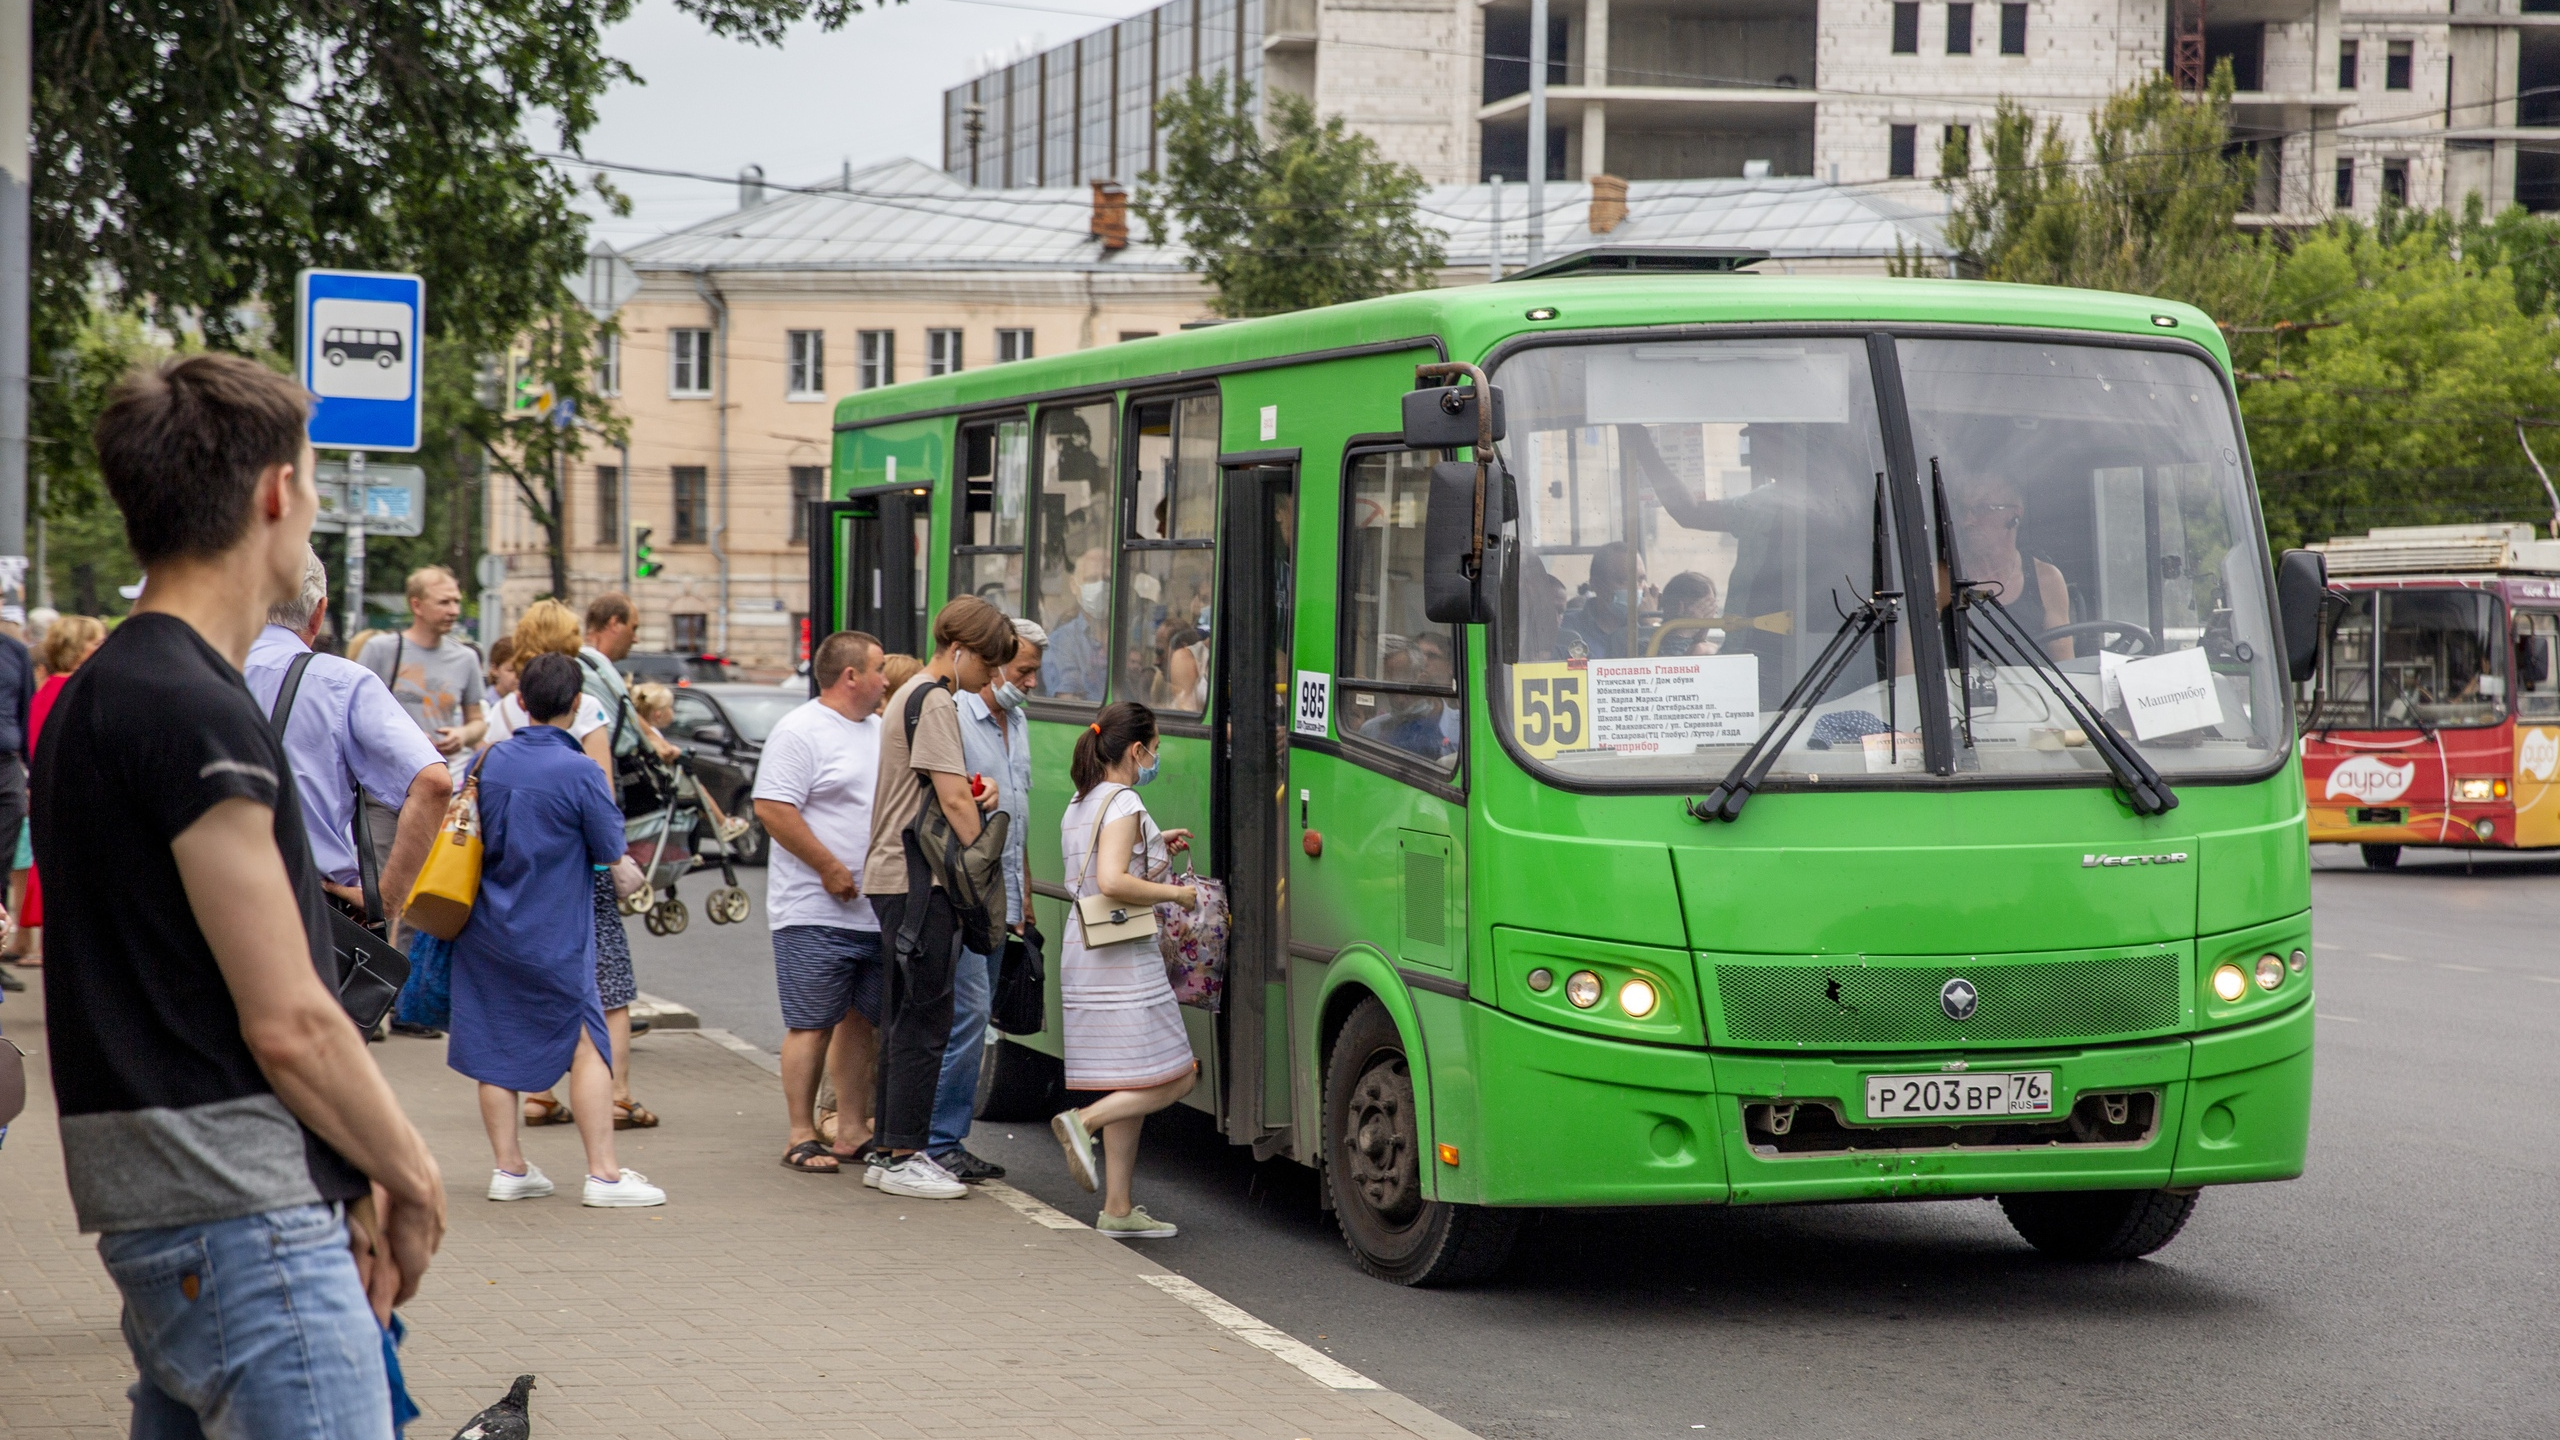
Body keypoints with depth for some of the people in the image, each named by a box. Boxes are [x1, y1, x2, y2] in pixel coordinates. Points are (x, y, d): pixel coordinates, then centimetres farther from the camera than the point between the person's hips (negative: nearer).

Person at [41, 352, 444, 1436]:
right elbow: (288, 1023, -16)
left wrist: (360, 1178, 13)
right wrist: (413, 1181, -2)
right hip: (244, 1215, -10)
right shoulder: (194, 711, -15)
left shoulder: (97, 697, 16)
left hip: (157, 1213, 10)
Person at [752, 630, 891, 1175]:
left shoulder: (879, 731, 17)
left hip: (877, 911, 8)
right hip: (816, 911, -8)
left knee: (864, 1021, 11)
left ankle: (852, 1131, 19)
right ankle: (801, 1137, 1)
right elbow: (772, 808, -16)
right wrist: (830, 867, -18)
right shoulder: (800, 732, -9)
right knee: (811, 1025, -4)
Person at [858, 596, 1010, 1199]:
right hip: (918, 880, -11)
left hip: (896, 878, 11)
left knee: (906, 1016, 13)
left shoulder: (910, 696, 21)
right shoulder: (935, 703, -11)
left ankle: (889, 1149, 17)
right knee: (924, 1018, -8)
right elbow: (953, 799, -17)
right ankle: (903, 1156, -6)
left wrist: (974, 793, 3)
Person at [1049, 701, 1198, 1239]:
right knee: (1173, 1078, -3)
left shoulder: (1079, 804, 15)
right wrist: (1175, 893, -14)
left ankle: (1118, 1208, 6)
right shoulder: (1124, 803, -13)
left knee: (1128, 1087, 9)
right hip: (1124, 959, -9)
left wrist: (1153, 849, 22)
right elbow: (1112, 882, -25)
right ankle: (1083, 1121, -18)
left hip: (1082, 953, 9)